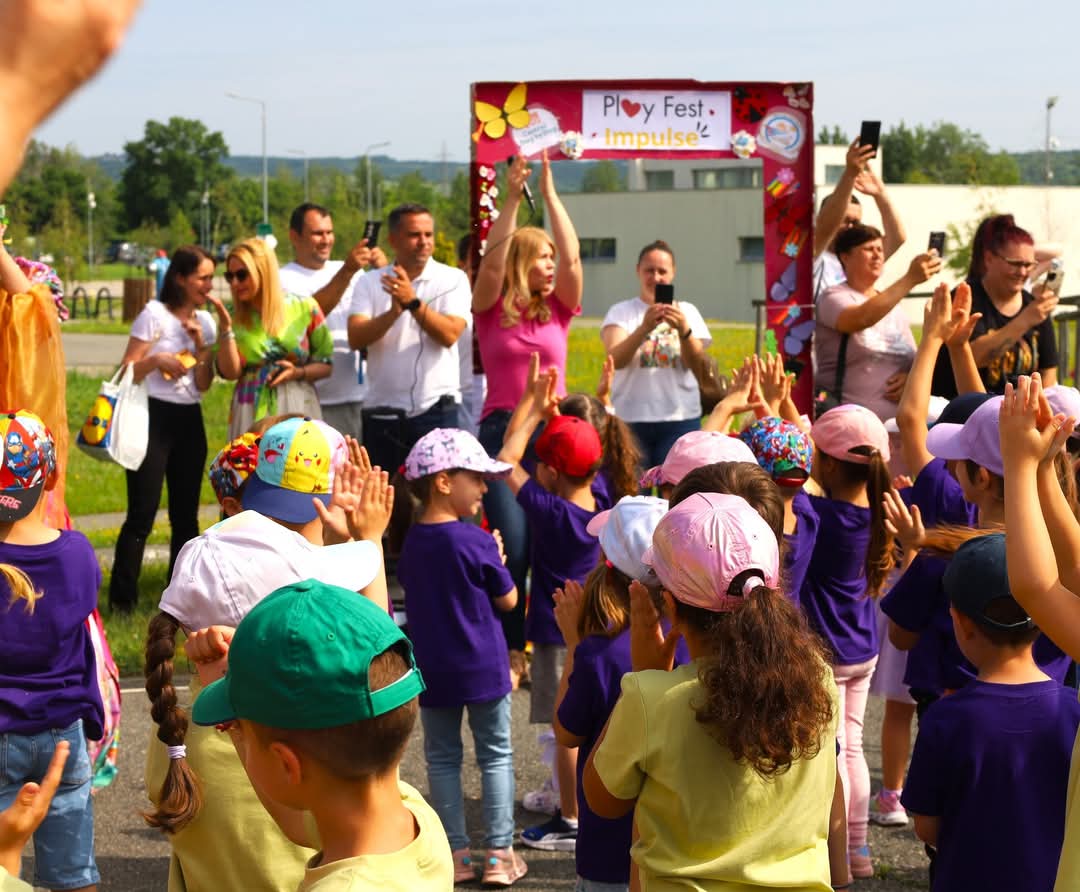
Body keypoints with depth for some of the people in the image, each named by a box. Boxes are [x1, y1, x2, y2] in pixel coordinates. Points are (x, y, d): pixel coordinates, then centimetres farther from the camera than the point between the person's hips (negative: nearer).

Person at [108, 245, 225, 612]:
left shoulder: (205, 321, 9)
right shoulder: (154, 315, -8)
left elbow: (204, 384, 4)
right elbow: (126, 372, -8)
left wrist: (200, 344, -7)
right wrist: (156, 359, -24)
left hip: (189, 420, 6)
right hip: (153, 417, -6)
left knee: (186, 513, 9)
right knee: (143, 513, -9)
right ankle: (122, 599, -5)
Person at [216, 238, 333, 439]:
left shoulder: (304, 308, 1)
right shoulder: (234, 318, 5)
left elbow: (326, 364, 6)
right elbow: (230, 372, -5)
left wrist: (298, 373, -12)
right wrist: (226, 328, -11)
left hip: (298, 410, -1)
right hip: (252, 414, 1)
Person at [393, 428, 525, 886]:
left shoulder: (411, 543, -2)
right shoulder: (478, 543, -18)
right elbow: (508, 599, -8)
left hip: (432, 671, 4)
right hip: (483, 667, -4)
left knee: (442, 758, 13)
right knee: (495, 755, 9)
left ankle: (457, 853, 15)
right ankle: (499, 853, 11)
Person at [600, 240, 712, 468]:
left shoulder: (687, 311, 10)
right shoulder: (621, 312, 5)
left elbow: (696, 363, -5)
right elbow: (615, 359, -13)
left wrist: (684, 329, -24)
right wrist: (644, 328, -29)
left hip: (680, 417, 1)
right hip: (631, 417, -1)